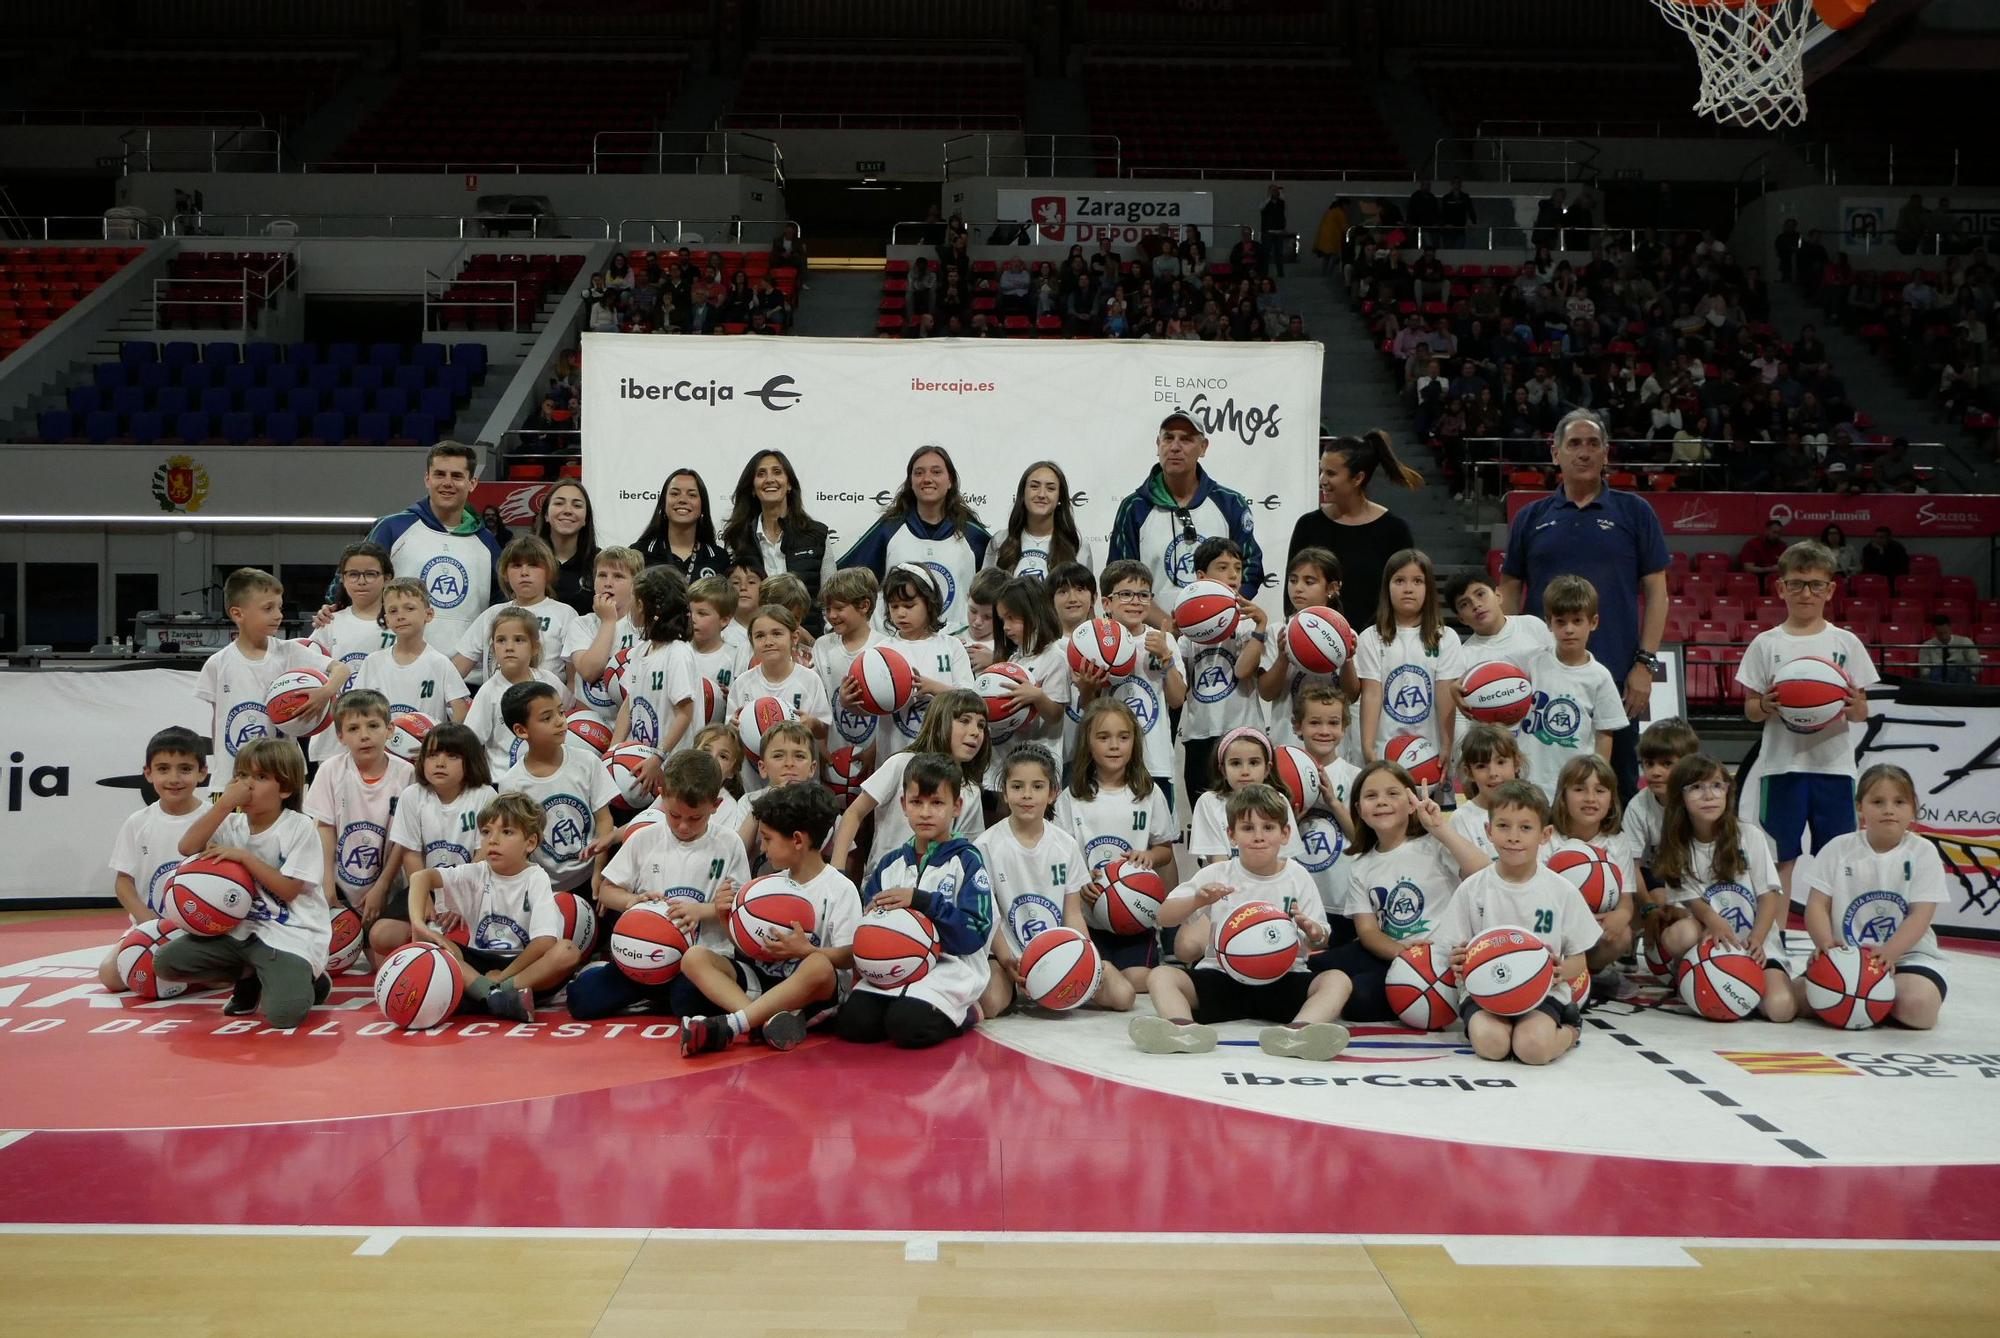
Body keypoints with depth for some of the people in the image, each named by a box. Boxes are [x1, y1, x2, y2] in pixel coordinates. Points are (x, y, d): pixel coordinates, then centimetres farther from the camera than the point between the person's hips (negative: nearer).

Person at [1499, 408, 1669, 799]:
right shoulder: (1531, 518, 8)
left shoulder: (1634, 513, 5)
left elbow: (1656, 591, 2)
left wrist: (1645, 663, -6)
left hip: (1615, 676, -1)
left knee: (1619, 787, 6)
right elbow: (1509, 593, 10)